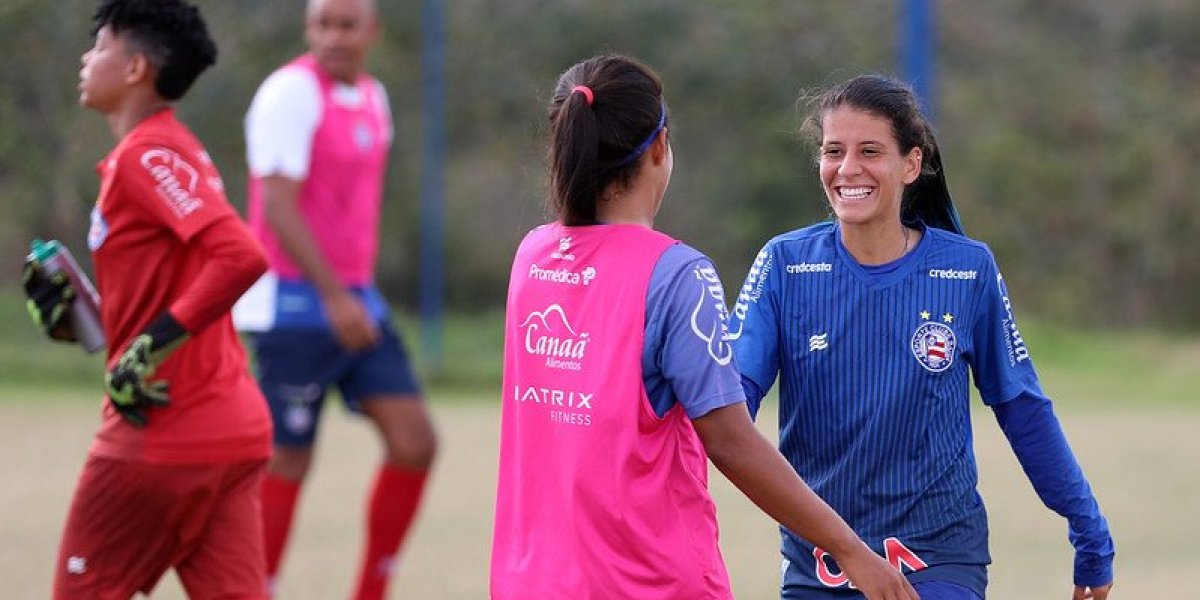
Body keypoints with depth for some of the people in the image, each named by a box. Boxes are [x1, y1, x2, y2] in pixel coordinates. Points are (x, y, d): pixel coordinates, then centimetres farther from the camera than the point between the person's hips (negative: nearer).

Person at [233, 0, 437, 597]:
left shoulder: (372, 97, 12)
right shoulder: (293, 92, -13)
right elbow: (277, 205, -21)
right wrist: (334, 296, -27)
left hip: (355, 302, 8)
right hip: (295, 306, -8)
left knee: (415, 442, -1)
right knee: (287, 463, -3)